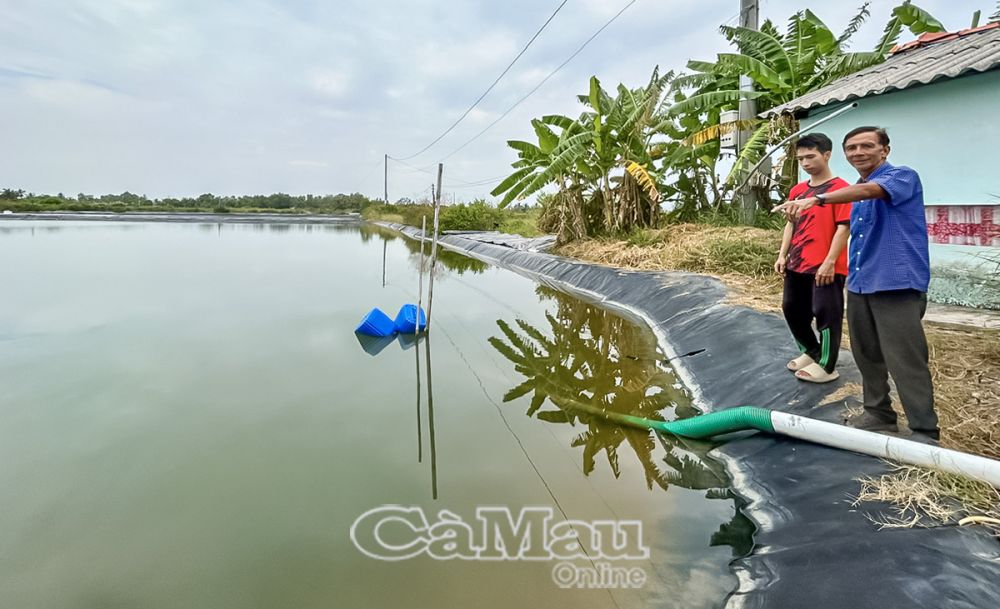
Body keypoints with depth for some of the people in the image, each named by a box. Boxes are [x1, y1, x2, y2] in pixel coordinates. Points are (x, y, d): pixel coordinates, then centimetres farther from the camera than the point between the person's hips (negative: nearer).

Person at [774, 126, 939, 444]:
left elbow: (868, 190, -30)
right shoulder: (856, 193, 17)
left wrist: (816, 199, -44)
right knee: (867, 356, 14)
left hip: (897, 284, -8)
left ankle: (925, 432, 1)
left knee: (906, 362, -7)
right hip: (859, 285, 8)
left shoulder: (903, 176, -8)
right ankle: (879, 413, 28)